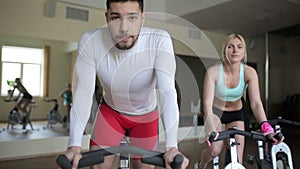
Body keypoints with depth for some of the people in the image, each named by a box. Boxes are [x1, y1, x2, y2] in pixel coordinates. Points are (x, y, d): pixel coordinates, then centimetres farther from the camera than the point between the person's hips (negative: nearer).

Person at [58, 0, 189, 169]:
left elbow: (167, 91, -35)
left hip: (146, 114, 0)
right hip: (110, 111, 1)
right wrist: (74, 145, -33)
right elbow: (83, 93, -26)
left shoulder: (159, 41, -30)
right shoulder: (91, 42, -27)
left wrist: (172, 146, -44)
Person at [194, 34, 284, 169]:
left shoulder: (249, 72, -20)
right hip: (216, 112, -2)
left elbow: (256, 103, -28)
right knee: (215, 149, -23)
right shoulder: (213, 71, -27)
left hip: (236, 113, 2)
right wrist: (212, 131, -48)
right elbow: (207, 104, -34)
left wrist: (266, 127, -44)